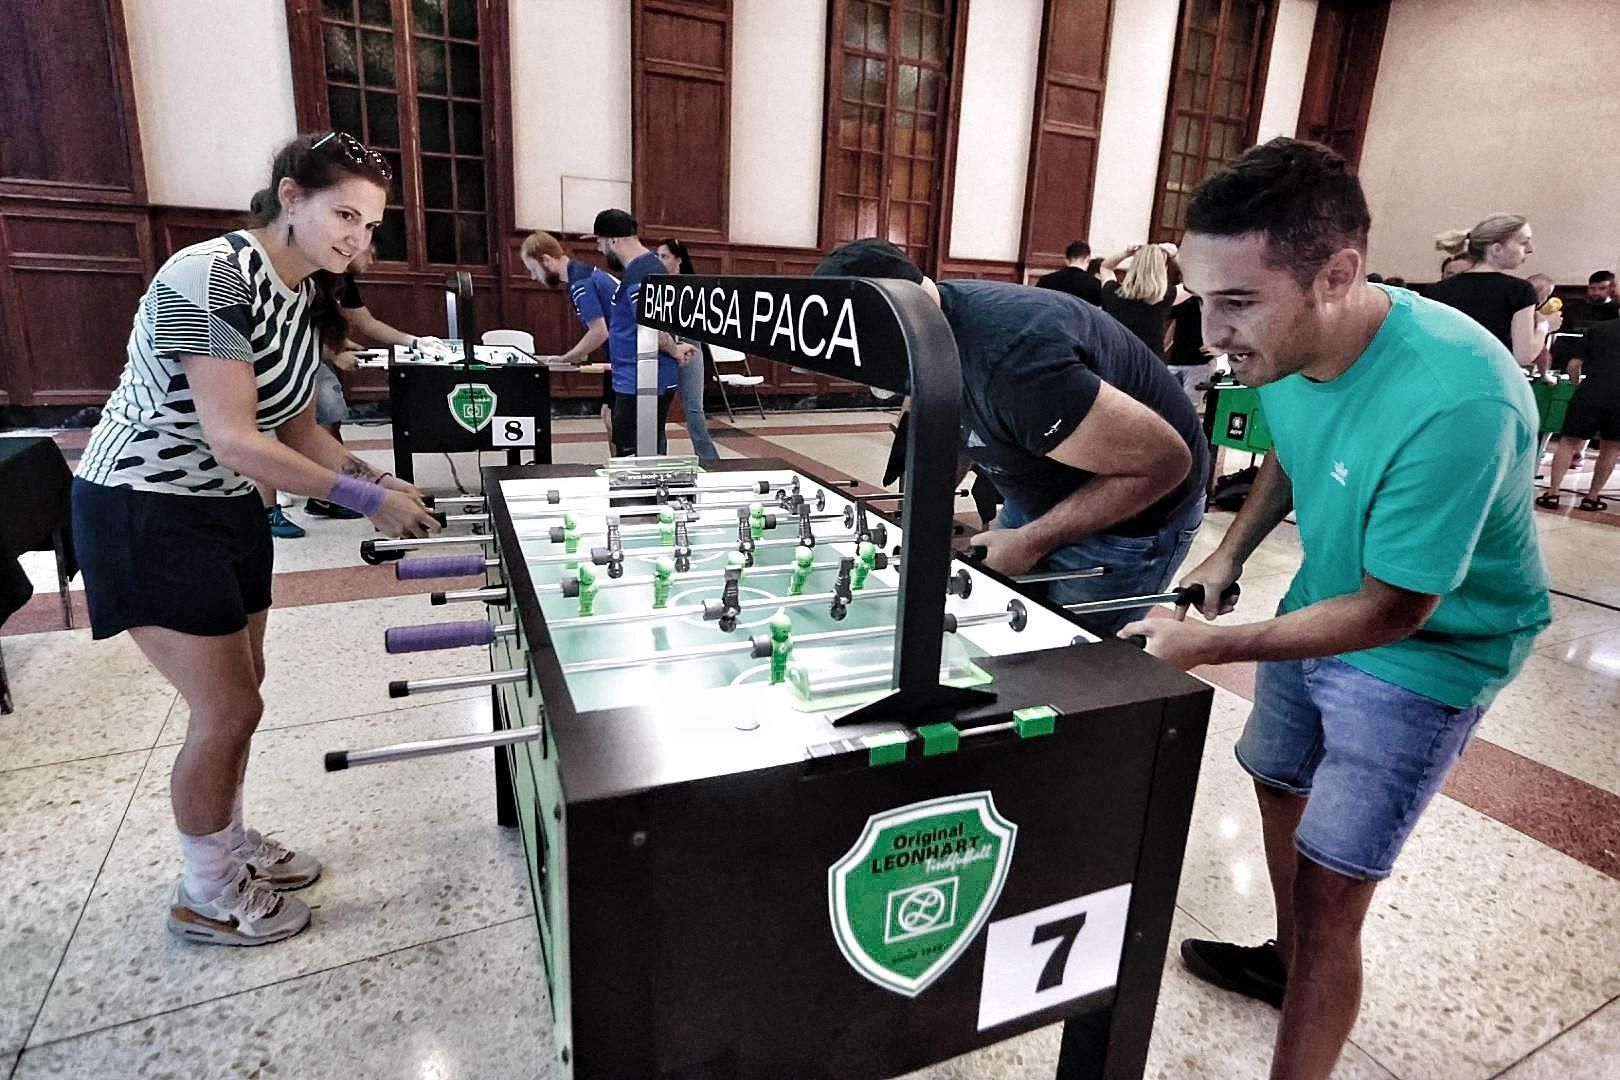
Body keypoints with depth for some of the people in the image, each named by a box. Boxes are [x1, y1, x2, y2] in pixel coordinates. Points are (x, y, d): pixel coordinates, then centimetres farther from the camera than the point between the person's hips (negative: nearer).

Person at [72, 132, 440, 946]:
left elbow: (297, 430, 6)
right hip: (145, 512, -9)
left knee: (238, 689, 17)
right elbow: (232, 438, -28)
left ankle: (228, 843, 38)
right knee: (228, 709, -3)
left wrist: (376, 482, -7)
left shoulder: (297, 293, 4)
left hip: (226, 505, 9)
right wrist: (364, 498, -25)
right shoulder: (211, 278, -24)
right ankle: (205, 895, 21)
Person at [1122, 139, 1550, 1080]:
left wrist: (1211, 646, -27)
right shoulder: (1285, 342, -14)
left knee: (1330, 895, -3)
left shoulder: (1456, 401, -36)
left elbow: (1390, 612, -26)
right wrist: (1229, 554, -3)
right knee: (1281, 785, 22)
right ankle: (1289, 962, 49)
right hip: (1324, 604, 7)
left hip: (1427, 649, -7)